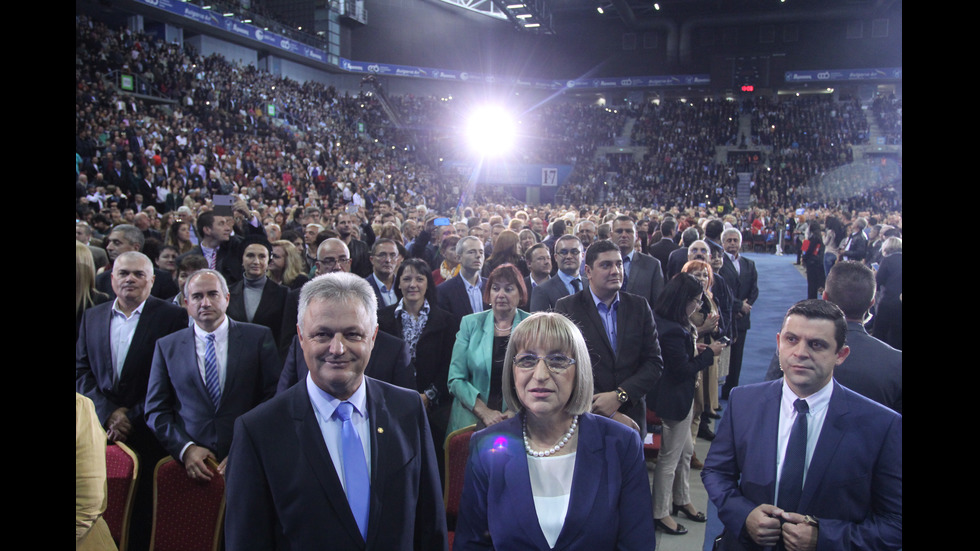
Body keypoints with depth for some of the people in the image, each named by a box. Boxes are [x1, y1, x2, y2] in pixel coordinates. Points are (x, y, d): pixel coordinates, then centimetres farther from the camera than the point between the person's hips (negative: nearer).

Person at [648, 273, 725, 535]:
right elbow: (682, 370, -22)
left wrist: (694, 349, 2)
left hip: (680, 396, 10)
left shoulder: (663, 322, 3)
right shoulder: (672, 331, -29)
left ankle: (682, 501, 40)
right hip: (675, 399, -10)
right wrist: (709, 353, -12)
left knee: (685, 451, 23)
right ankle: (660, 513, 22)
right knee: (670, 457, 6)